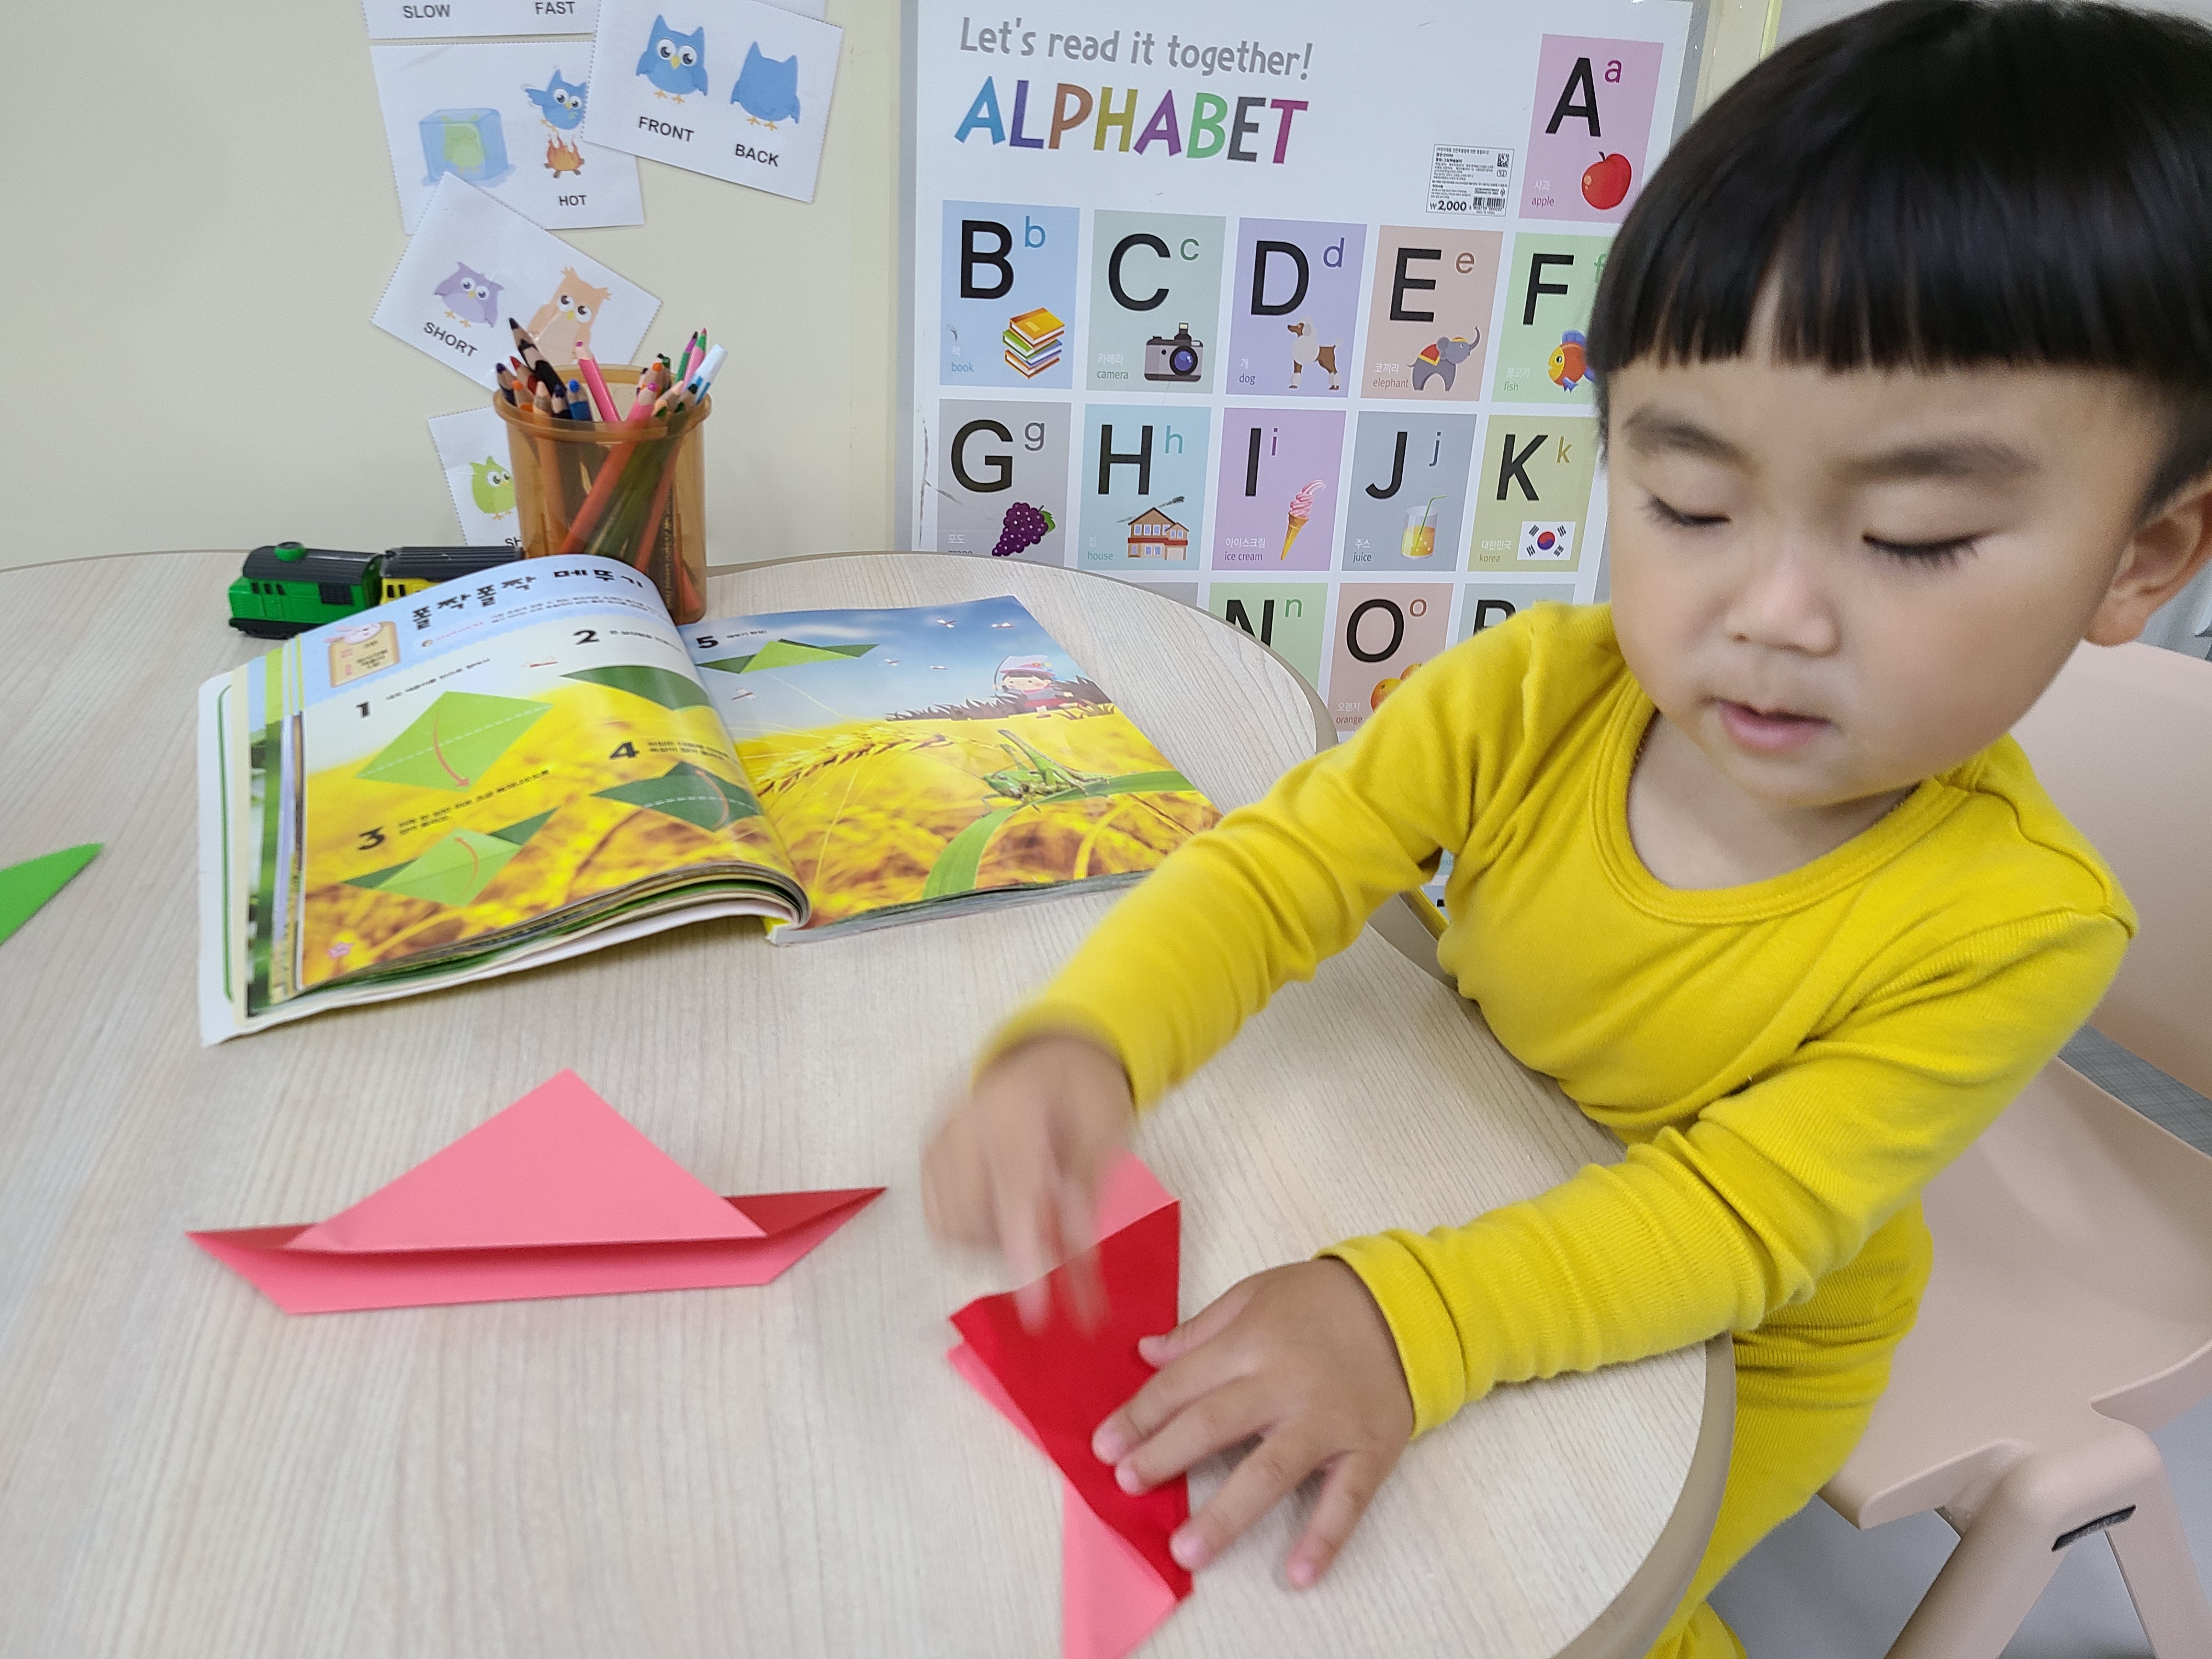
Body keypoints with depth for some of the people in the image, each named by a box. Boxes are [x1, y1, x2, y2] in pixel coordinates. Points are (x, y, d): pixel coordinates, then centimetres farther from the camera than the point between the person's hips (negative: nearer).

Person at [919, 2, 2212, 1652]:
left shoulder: (2010, 923, -28)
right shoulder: (1529, 702, -22)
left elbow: (1734, 1212, -29)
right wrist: (1077, 1045, -43)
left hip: (1734, 1344, -2)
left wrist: (1414, 1320, -46)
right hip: (1476, 1204, 3)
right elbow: (1270, 873, -22)